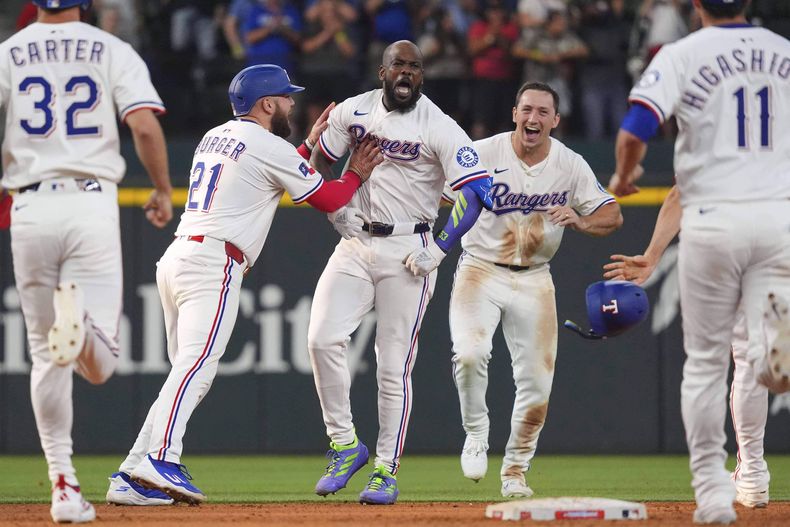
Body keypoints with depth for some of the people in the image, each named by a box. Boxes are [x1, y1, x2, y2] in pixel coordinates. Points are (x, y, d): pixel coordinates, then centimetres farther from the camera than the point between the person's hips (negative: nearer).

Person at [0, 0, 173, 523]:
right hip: (93, 203, -1)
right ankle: (80, 319, -38)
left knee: (47, 356, 13)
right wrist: (163, 191, 8)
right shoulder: (114, 52, 5)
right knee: (99, 366, -2)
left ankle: (63, 484, 4)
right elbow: (145, 126, -7)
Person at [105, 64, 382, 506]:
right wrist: (357, 174, 22)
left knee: (191, 373, 9)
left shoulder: (214, 138, 23)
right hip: (212, 264, -9)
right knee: (197, 363, -22)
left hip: (176, 258, 9)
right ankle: (161, 460, -41)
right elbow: (328, 200, 6)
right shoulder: (269, 148, -2)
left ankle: (131, 478, 2)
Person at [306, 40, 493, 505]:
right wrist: (336, 209, 2)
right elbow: (317, 162, 19)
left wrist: (438, 251, -18)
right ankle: (346, 444, 1)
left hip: (407, 253, -4)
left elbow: (477, 192, -13)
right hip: (355, 243, 4)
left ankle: (386, 471, 7)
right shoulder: (353, 112, 5)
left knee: (394, 366, -3)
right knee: (324, 339, -13)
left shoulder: (440, 129, -9)